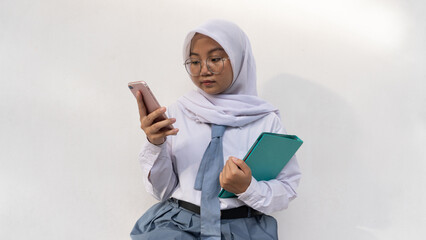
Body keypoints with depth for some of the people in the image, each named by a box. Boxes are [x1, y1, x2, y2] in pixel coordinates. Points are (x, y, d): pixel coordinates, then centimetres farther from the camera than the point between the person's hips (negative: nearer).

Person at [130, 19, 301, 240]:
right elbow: (163, 191, 8)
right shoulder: (177, 112, 8)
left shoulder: (265, 119, 4)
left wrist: (248, 188, -14)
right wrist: (155, 145, -8)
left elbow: (287, 190, 4)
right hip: (177, 222, 0)